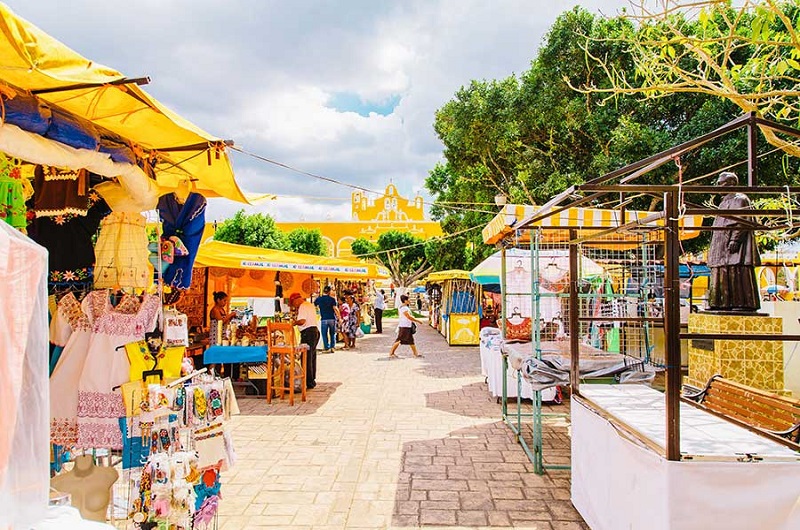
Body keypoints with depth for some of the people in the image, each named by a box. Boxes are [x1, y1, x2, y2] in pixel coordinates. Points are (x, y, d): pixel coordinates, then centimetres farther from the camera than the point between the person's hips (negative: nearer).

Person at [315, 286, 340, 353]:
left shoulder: (319, 299, 1)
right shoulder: (332, 299, -3)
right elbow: (335, 309, -9)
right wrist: (339, 316, 0)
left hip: (324, 319, 0)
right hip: (332, 318, 0)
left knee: (324, 334, 5)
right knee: (332, 333, 13)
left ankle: (327, 348, 3)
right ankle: (332, 347, 10)